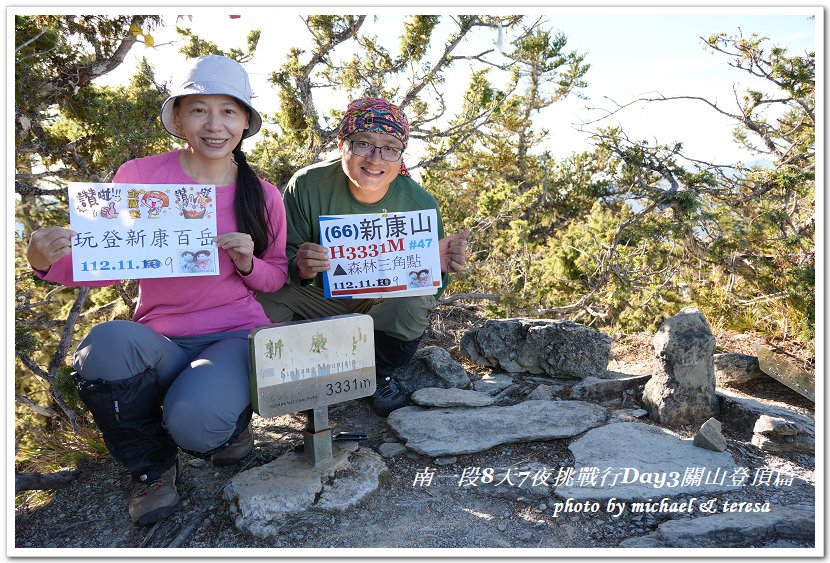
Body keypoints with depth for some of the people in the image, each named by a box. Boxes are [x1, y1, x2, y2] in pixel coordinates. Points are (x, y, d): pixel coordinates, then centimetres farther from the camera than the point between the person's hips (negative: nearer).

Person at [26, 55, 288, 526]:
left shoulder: (263, 196, 2)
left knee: (194, 423, -31)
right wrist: (46, 261, -19)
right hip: (159, 340, 1)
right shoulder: (139, 176, 0)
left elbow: (277, 277, 10)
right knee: (106, 343, -34)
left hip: (236, 336, -1)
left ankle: (231, 422, 12)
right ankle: (154, 467, -3)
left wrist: (248, 263, -12)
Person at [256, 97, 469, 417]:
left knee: (415, 302, -32)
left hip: (382, 305, 0)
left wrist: (438, 267, -33)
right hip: (316, 301, 1)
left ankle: (379, 374, 2)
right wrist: (299, 268, -40)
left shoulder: (420, 204, -17)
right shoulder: (307, 186, -20)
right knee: (263, 300, -25)